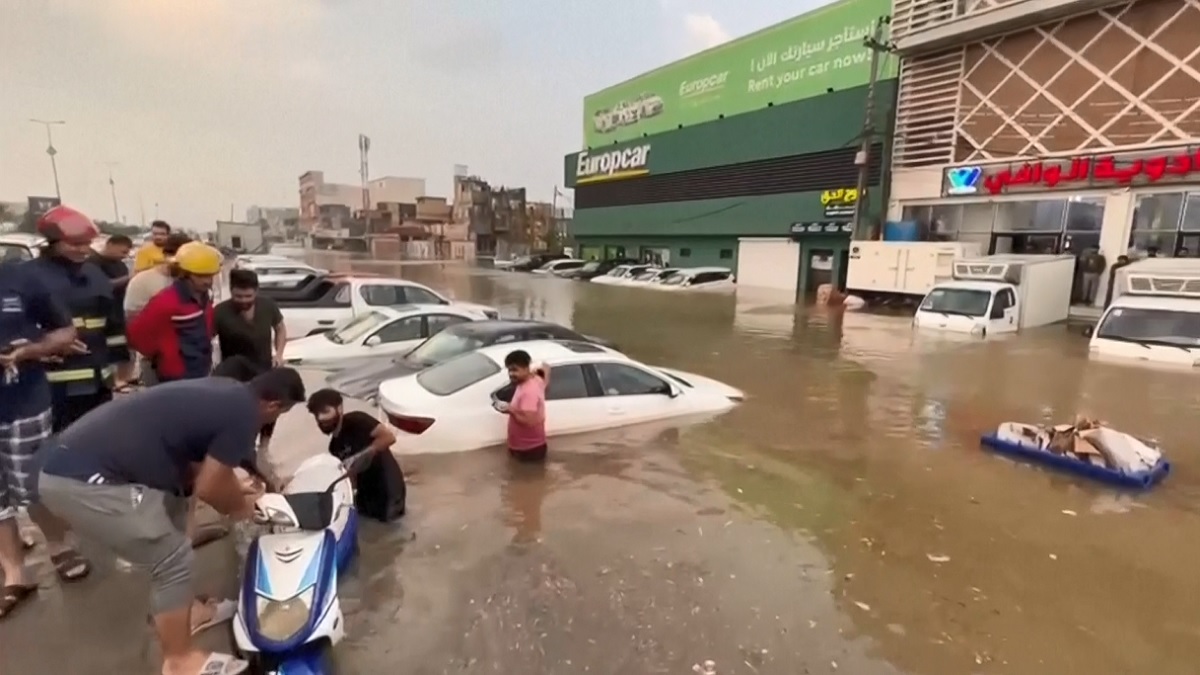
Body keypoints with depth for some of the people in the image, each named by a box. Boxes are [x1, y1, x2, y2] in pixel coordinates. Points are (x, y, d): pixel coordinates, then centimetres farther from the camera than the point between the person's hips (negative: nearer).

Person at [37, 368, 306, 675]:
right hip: (83, 480, -10)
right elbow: (207, 488, -8)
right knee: (173, 560, 0)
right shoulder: (243, 414, -14)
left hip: (73, 460, 10)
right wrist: (239, 506, 11)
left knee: (173, 509, 24)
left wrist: (234, 487, 27)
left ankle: (187, 610, 40)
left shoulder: (223, 391, 13)